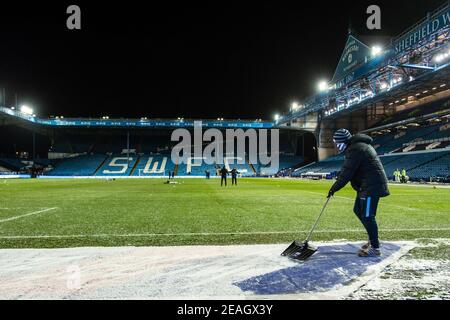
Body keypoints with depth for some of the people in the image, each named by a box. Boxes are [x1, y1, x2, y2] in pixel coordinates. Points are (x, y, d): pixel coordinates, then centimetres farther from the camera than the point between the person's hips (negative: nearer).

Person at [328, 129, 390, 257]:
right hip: (366, 185, 11)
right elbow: (348, 170, 20)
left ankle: (375, 248, 3)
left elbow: (347, 173, -18)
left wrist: (334, 188, -11)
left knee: (367, 216, -6)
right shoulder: (358, 145, 16)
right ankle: (373, 239, 28)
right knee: (358, 210, 17)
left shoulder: (355, 150, -18)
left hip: (372, 185, -11)